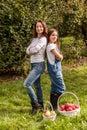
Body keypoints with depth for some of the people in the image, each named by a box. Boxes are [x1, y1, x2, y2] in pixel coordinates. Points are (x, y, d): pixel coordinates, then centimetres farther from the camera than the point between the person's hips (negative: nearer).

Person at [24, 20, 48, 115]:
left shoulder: (43, 39, -12)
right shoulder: (34, 38, 13)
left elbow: (35, 50, -21)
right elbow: (27, 50, 6)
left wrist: (30, 50, 0)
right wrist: (31, 51, -14)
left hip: (39, 65, -8)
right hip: (33, 64, 8)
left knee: (27, 84, -16)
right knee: (37, 85, 15)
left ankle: (35, 104, -2)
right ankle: (40, 104, 28)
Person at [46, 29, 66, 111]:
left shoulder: (54, 45, 13)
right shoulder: (51, 46, -17)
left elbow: (59, 57, 11)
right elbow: (60, 57, -18)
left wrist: (59, 56, -9)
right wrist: (61, 56, 1)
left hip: (56, 68, 10)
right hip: (54, 68, -10)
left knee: (55, 87, 14)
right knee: (61, 88, -6)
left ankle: (53, 106, 22)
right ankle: (54, 106, -2)